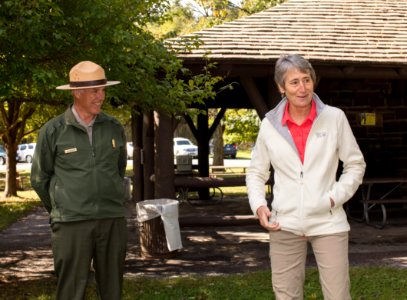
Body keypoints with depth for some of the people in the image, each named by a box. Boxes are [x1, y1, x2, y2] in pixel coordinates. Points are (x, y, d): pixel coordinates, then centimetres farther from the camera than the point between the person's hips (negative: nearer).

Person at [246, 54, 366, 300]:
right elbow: (256, 172, 12)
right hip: (285, 225, 2)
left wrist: (335, 198, -7)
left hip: (328, 223, -1)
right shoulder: (269, 124, 2)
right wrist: (258, 204, -4)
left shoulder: (335, 118, -2)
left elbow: (356, 165, 6)